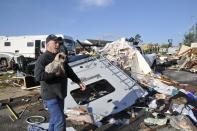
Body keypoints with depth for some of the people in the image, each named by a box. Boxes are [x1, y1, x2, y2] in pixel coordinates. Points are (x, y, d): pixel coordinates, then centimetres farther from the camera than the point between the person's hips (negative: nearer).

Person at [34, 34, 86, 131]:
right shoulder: (43, 58, -15)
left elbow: (69, 71, 19)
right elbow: (38, 76, -27)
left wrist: (79, 82, 13)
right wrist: (55, 73, -22)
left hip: (60, 95, 8)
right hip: (50, 96, -8)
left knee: (55, 119, 21)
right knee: (60, 122, -8)